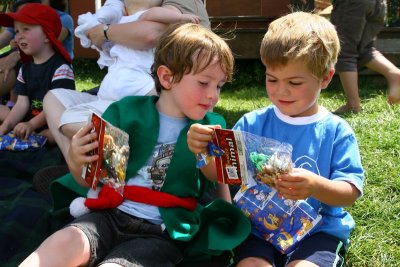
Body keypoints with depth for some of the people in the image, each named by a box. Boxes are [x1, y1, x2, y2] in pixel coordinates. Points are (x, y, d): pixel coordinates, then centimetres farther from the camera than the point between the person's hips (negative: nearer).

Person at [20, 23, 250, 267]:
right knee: (63, 243, -29)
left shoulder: (211, 128, 7)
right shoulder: (126, 112, 4)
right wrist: (76, 162, -11)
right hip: (111, 214, 1)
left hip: (163, 234, -1)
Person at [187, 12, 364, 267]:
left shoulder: (336, 131, -3)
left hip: (317, 229, -1)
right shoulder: (252, 123, 3)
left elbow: (351, 192, -7)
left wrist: (317, 186, -29)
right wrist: (204, 151, -17)